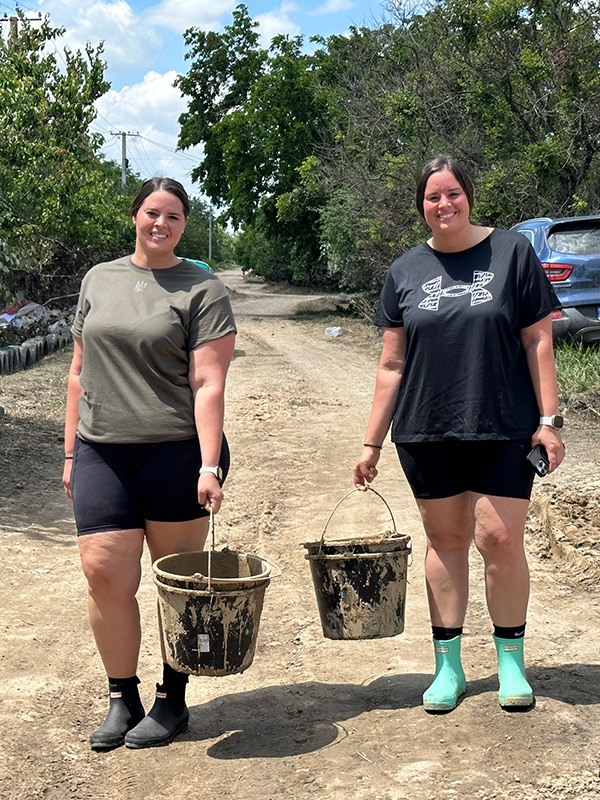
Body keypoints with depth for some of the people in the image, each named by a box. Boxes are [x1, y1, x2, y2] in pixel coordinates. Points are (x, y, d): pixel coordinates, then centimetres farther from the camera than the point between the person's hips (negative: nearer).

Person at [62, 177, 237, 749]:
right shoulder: (99, 279, 14)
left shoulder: (201, 290, -1)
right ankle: (122, 698, 15)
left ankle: (172, 701, 20)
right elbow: (80, 372, 16)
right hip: (102, 452, 4)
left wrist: (209, 466, -16)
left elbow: (208, 383, -8)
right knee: (104, 574, -2)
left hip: (177, 451, -3)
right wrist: (71, 451, 12)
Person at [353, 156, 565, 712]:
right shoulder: (405, 272, 8)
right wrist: (372, 443, 7)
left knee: (500, 539, -4)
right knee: (445, 540, 9)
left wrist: (549, 420, -5)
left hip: (503, 430, -2)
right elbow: (392, 365, 9)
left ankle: (511, 660, 15)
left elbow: (538, 342, 1)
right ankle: (448, 666, 20)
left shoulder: (511, 253, 2)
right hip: (426, 435, 2)